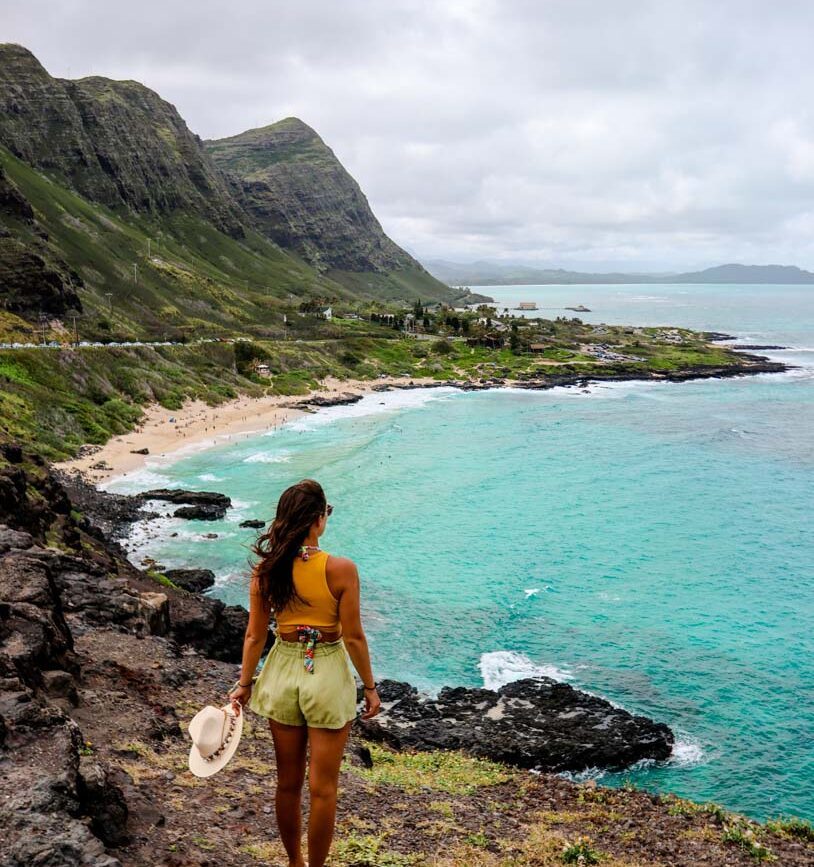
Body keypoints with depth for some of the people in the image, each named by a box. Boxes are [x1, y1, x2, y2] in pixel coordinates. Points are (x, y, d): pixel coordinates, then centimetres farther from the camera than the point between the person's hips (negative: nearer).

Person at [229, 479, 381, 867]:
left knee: (288, 782, 19)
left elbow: (255, 636, -1)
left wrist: (244, 684, 12)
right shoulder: (341, 569, -19)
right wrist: (370, 686, 0)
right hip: (327, 676, -4)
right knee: (322, 788, 10)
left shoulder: (265, 570, -8)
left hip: (282, 674, 4)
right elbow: (353, 637, -13)